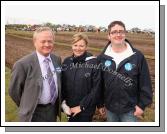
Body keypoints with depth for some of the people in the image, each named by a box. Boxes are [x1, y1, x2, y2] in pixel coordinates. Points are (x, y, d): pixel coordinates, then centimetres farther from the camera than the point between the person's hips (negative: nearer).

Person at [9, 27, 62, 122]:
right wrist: (27, 106, 0)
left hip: (53, 109, 6)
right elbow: (14, 90, -10)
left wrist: (59, 102, 10)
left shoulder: (57, 60, -2)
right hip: (35, 113, -5)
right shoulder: (23, 64, -21)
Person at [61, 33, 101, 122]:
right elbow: (62, 84, 6)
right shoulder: (67, 61, 1)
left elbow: (96, 88, -12)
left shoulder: (93, 62, -12)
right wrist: (63, 102, -6)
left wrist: (82, 106, -12)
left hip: (86, 109, -4)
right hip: (70, 108, 4)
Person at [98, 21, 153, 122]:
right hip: (110, 108, 3)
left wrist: (142, 104, -7)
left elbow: (145, 83, -6)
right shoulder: (102, 57, -2)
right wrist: (100, 104, 5)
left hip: (130, 109, -2)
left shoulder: (137, 56, -9)